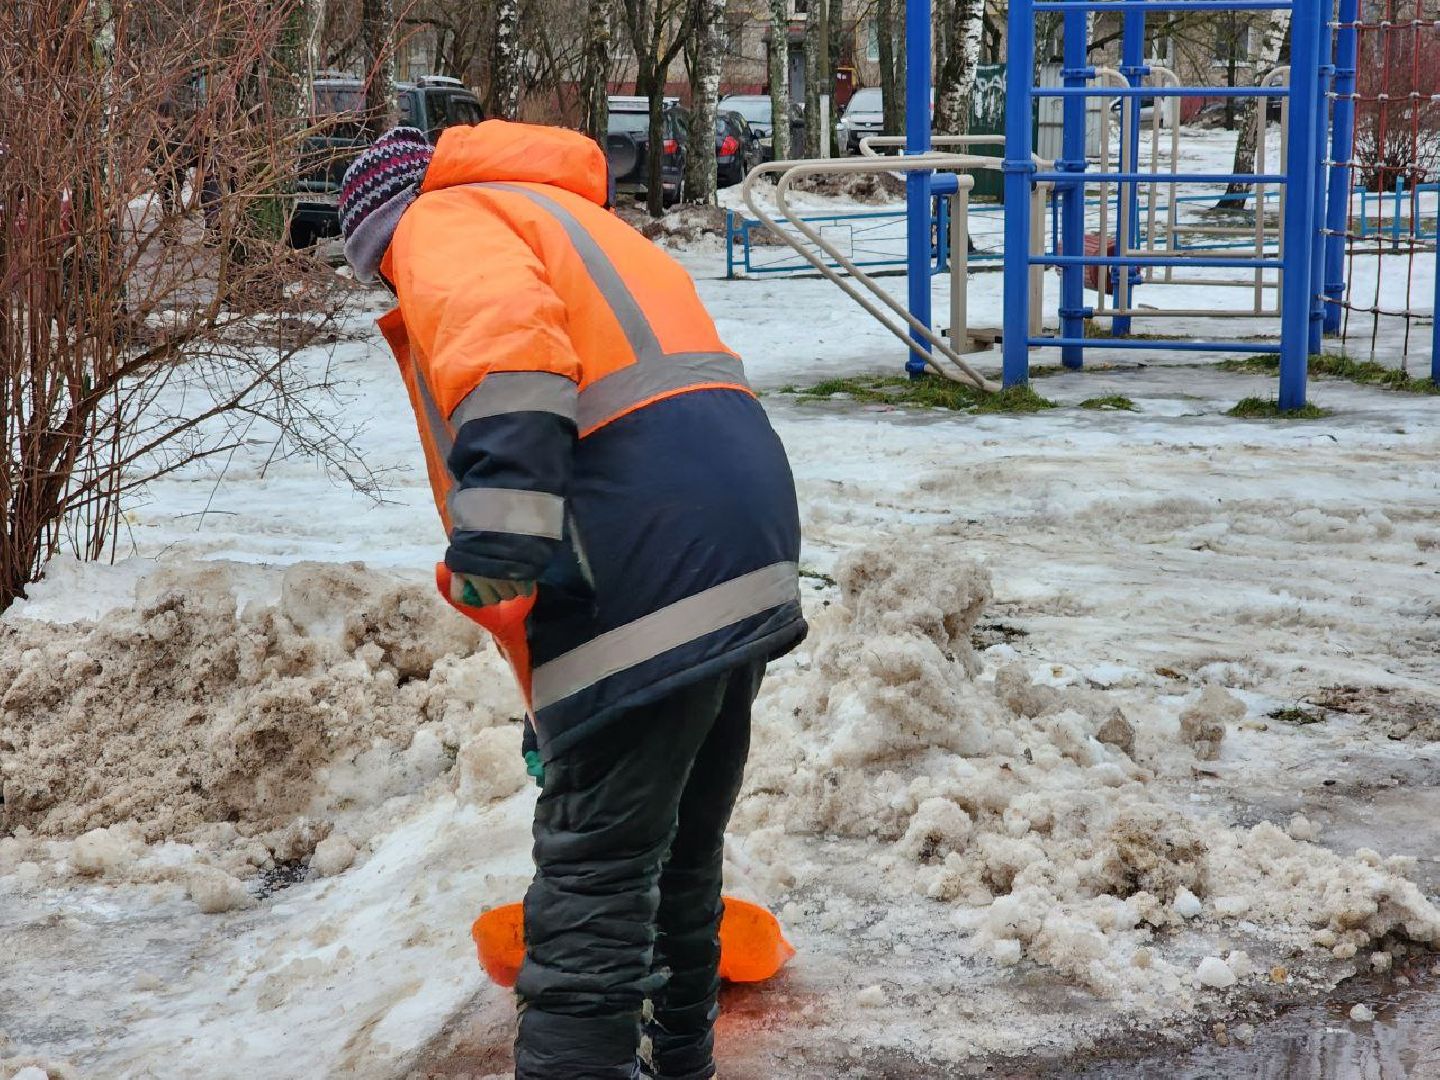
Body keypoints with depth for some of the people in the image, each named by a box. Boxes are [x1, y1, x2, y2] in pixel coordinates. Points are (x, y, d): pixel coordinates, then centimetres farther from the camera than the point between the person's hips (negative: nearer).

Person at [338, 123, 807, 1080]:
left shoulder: (440, 223, 6)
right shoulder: (569, 218, 34)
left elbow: (503, 329, -20)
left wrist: (500, 505, -31)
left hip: (649, 571, -9)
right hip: (749, 554, 9)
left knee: (591, 867, -4)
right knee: (683, 845, 24)